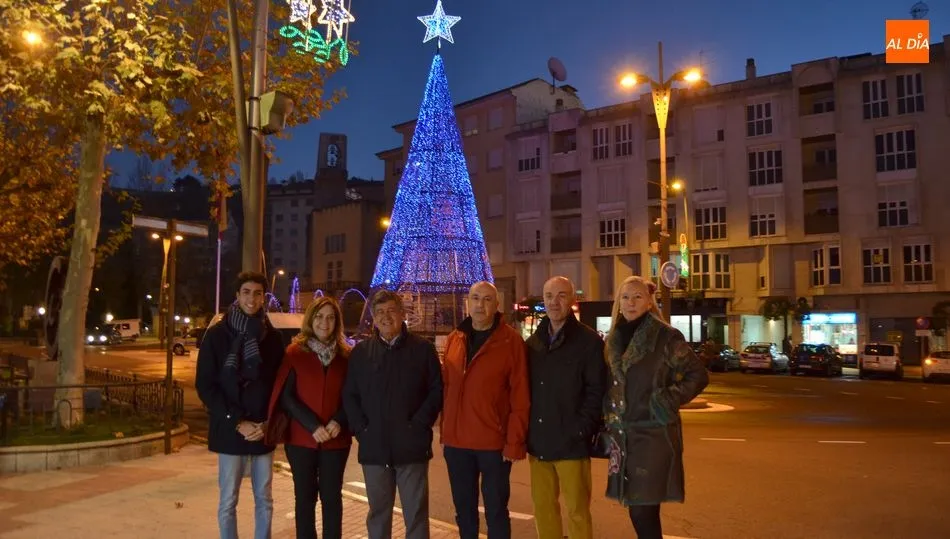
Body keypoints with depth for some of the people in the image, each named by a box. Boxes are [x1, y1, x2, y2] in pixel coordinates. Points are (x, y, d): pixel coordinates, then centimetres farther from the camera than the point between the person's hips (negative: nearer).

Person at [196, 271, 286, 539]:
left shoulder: (272, 337, 4)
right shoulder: (217, 334, -3)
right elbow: (205, 385, -6)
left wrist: (268, 423, -8)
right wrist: (237, 422, -12)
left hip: (264, 432, 2)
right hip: (230, 432, -2)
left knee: (264, 501, 11)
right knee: (228, 502, 6)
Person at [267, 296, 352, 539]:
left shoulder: (346, 355, 3)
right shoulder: (294, 352, -1)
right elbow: (286, 397, -6)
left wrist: (339, 422, -13)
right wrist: (313, 426, -15)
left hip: (336, 439, 1)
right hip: (301, 438, -1)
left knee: (332, 496, 7)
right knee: (305, 496, 8)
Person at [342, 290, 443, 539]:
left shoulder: (423, 348, 1)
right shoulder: (361, 351, 8)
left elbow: (437, 390, -2)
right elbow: (349, 395, 8)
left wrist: (419, 424, -11)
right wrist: (361, 428, -5)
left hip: (412, 445, -2)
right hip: (374, 446, 2)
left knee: (416, 512, 5)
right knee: (377, 512, 14)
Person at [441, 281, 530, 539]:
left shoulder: (511, 340, -7)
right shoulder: (453, 339, 7)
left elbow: (520, 396, -9)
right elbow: (446, 388, 10)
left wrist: (514, 441, -12)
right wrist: (444, 432, 8)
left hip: (494, 443, -4)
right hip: (456, 442, 4)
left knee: (496, 510, 8)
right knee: (464, 509, 16)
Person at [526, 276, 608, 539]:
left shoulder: (589, 341, -5)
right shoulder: (533, 342, 11)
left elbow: (597, 391, -8)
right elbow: (527, 389, 13)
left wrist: (580, 432, -15)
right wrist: (528, 433, 5)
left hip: (571, 442, -5)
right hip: (539, 443, 5)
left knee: (576, 512, 3)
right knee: (542, 506, 13)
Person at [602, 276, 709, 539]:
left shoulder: (667, 337, -8)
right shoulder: (614, 339, 9)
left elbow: (698, 375, -4)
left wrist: (669, 400, -13)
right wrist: (608, 424, 11)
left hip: (655, 434, -5)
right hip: (623, 435, 5)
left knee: (644, 512, -6)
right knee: (638, 512, 10)